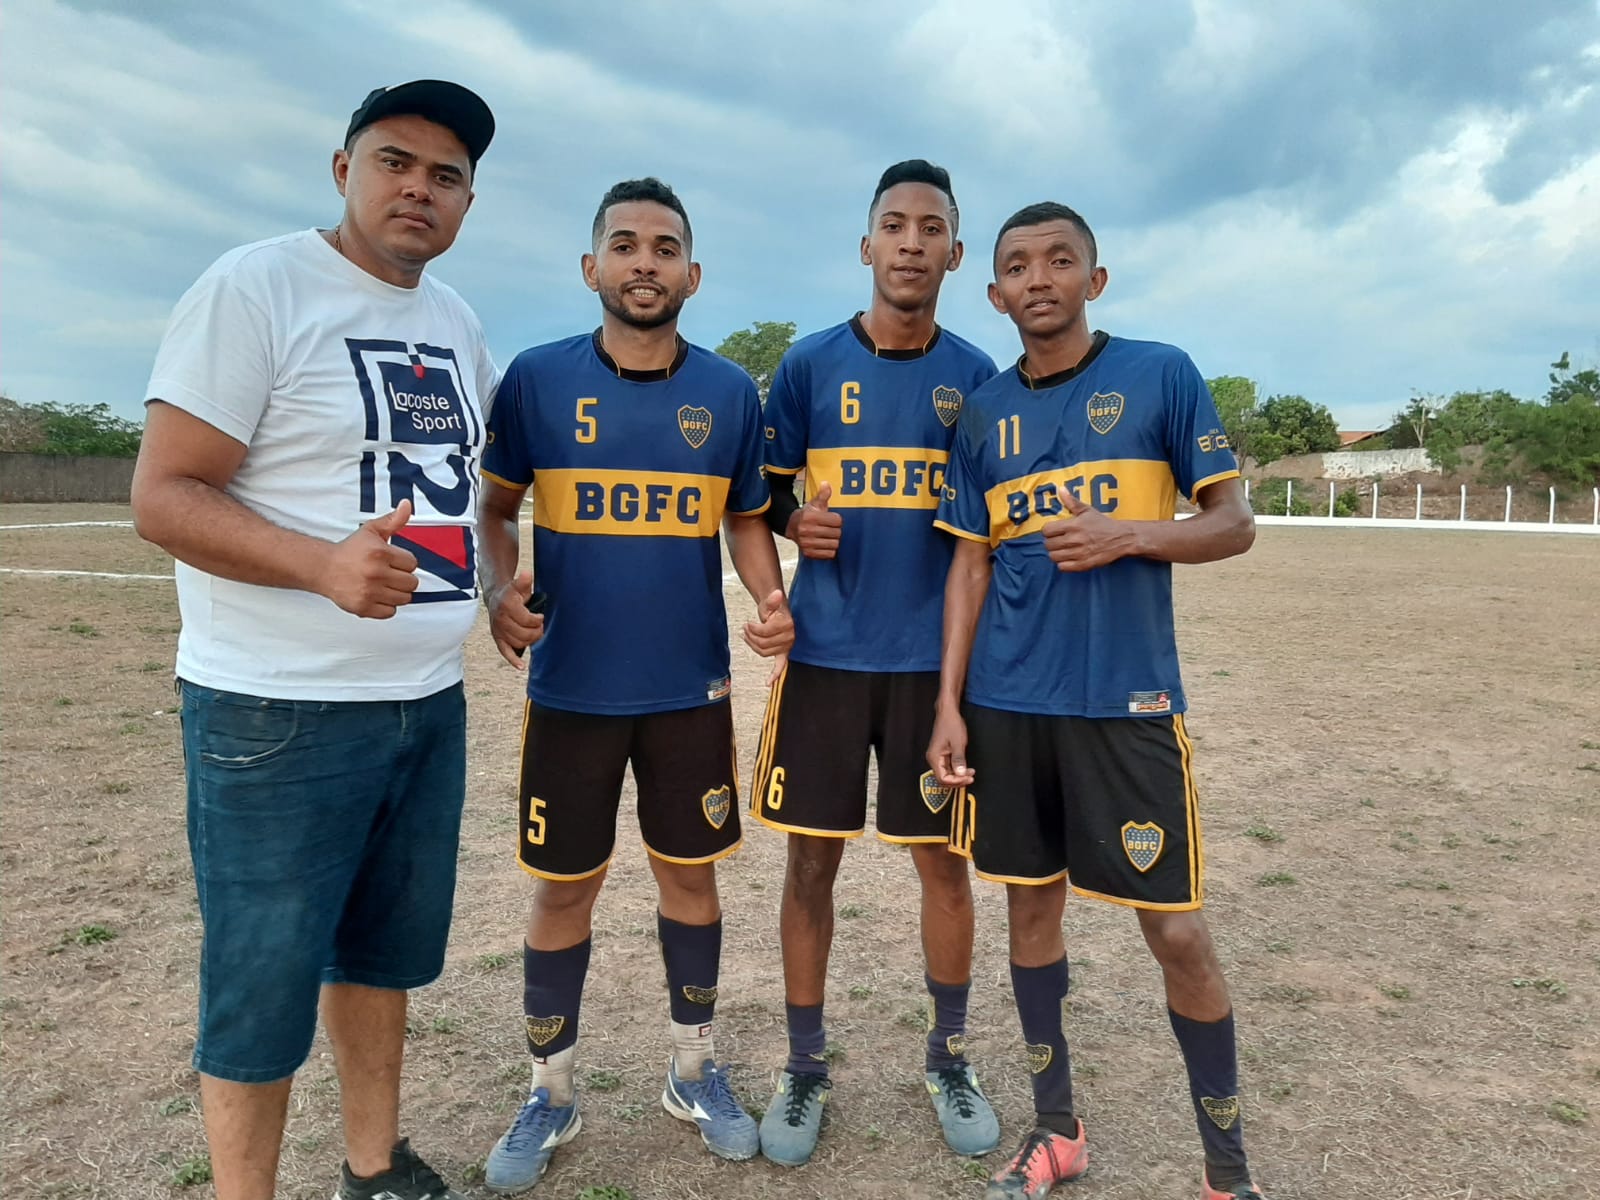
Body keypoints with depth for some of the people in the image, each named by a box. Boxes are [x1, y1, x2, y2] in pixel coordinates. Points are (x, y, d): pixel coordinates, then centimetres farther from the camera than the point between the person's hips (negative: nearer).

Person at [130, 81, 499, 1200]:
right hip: (280, 713, -7)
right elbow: (163, 497, -15)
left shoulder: (459, 320, 10)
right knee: (264, 982, 4)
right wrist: (324, 565, -30)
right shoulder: (255, 287, -10)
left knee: (386, 949, 19)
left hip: (431, 704, 7)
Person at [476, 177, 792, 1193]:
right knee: (565, 888, 9)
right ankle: (552, 1093, 30)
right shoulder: (537, 377, -3)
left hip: (691, 687, 1)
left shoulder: (730, 392, 1)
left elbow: (747, 520, 8)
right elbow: (496, 506, 3)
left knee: (690, 874, 13)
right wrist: (500, 588, -17)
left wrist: (771, 600, -11)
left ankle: (696, 1069, 35)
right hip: (571, 687, -1)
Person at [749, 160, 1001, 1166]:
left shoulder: (976, 375, 5)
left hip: (935, 657, 1)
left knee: (944, 859, 8)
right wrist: (795, 525, -14)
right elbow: (762, 496, 8)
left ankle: (952, 1058, 29)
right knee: (813, 857, 6)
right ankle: (807, 1067, 24)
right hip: (825, 654, 0)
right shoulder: (810, 363, 2)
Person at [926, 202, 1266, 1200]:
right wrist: (950, 704, 4)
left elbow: (1234, 524, 1)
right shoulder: (984, 412, 9)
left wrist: (1131, 534, -18)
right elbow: (971, 564, 10)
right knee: (1031, 904, 12)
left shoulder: (1161, 375, 0)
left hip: (1129, 702, -3)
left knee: (1177, 930, -1)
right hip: (1008, 704, 4)